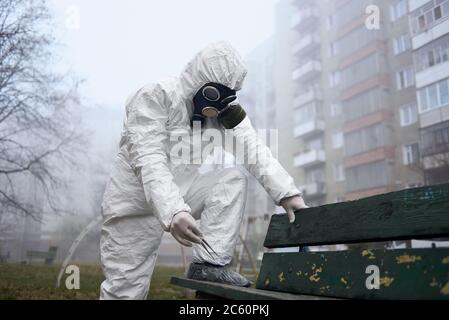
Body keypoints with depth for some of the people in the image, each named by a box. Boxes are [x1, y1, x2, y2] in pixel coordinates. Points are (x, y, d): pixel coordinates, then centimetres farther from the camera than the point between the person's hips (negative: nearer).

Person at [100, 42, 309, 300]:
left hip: (182, 192, 5)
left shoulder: (225, 109, -3)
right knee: (125, 289, -4)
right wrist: (173, 212, -46)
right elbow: (149, 161, -32)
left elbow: (253, 147, -14)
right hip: (135, 203, -4)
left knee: (234, 179, -16)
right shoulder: (154, 98, -20)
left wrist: (286, 192, -27)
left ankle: (210, 263, -15)